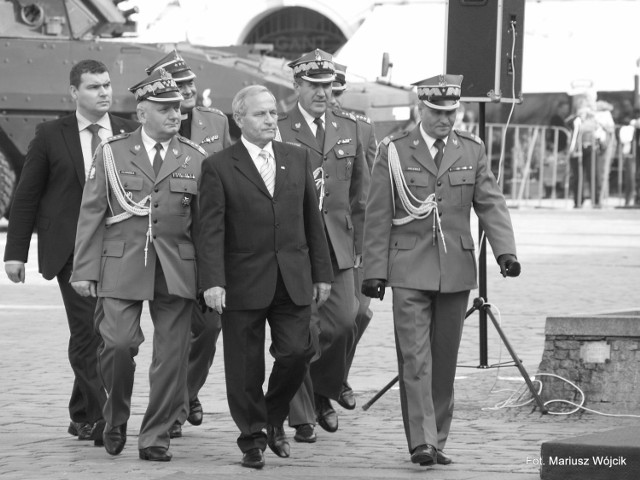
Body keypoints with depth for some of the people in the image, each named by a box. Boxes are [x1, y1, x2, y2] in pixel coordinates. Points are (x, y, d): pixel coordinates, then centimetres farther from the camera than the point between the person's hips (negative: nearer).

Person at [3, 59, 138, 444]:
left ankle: (84, 415, 17)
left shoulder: (131, 134, 9)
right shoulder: (51, 136, 4)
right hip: (71, 249, -2)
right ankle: (98, 418, -9)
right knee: (88, 332, -11)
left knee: (108, 335, 3)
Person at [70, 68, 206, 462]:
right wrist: (85, 271, -2)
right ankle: (116, 418, 12)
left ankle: (156, 437, 10)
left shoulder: (195, 159, 8)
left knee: (172, 355, -1)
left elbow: (203, 222, 9)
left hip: (177, 271, 2)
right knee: (119, 342, -13)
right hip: (122, 266, -1)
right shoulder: (112, 153, 5)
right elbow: (92, 215, 4)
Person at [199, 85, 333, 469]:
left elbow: (312, 219, 12)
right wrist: (213, 282, -16)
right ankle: (253, 439, 15)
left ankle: (275, 418, 20)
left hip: (293, 280, 3)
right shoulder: (219, 167, -3)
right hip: (244, 283, -3)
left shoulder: (298, 159, 10)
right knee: (246, 367, 2)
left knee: (297, 353, -5)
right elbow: (212, 231, -7)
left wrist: (322, 273, 10)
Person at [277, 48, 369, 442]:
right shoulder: (277, 131, -2)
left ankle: (323, 393, 20)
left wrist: (358, 242, 9)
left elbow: (360, 191, 15)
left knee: (344, 321, -5)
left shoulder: (349, 128, 11)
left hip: (338, 245, 3)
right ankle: (302, 416, 6)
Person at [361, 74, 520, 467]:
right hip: (410, 270, -3)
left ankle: (438, 441, 14)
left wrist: (506, 251, -15)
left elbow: (491, 204, 1)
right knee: (415, 358, -10)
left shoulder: (472, 151, 8)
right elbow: (378, 218, 1)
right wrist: (374, 271, -5)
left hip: (456, 270, 3)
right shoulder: (394, 152, 1)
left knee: (445, 360, 7)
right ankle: (422, 441, -15)